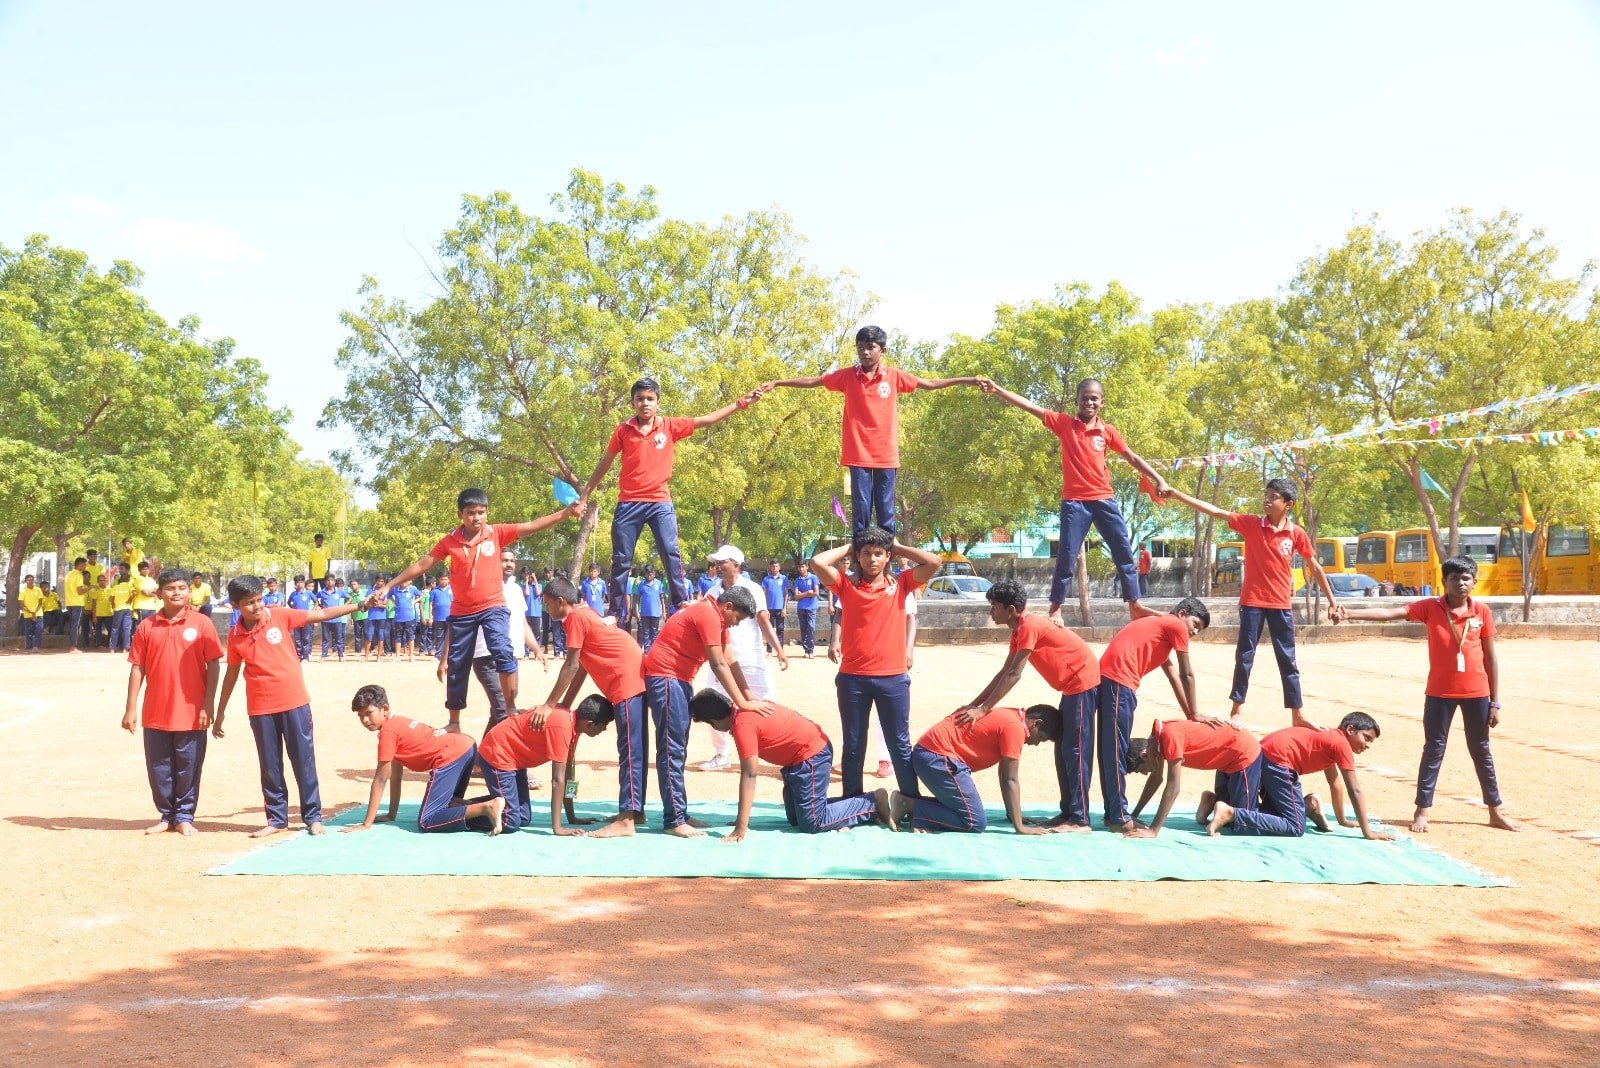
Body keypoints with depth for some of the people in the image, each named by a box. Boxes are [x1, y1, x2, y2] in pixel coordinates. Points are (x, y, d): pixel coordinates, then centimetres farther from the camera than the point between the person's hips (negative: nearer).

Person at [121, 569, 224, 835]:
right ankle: (167, 816, 23)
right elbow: (137, 668, 5)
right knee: (158, 768, 9)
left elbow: (214, 666, -2)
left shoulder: (202, 624, -2)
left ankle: (184, 816, 19)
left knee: (188, 767, 5)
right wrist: (131, 708, 1)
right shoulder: (146, 627, 4)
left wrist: (208, 705, -8)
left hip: (191, 713, -2)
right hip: (155, 713, 2)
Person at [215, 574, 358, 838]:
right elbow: (232, 673, 10)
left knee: (304, 760, 4)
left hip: (294, 702, -1)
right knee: (270, 766, 9)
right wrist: (220, 711, 14)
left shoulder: (280, 616, -6)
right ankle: (277, 819, 20)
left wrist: (358, 605, -9)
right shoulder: (234, 635, -1)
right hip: (260, 708, 1)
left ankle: (313, 816, 13)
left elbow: (319, 614, -3)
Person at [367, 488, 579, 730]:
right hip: (462, 612, 2)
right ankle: (454, 723, 22)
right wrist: (388, 586, 0)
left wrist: (566, 512, -24)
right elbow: (420, 565, 1)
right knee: (457, 666, 9)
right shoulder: (449, 541, -4)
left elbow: (533, 526, -13)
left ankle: (511, 709, -14)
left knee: (503, 652, -24)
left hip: (493, 606, -2)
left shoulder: (497, 533, -7)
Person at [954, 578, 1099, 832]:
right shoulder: (1019, 630, 9)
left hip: (1083, 683, -10)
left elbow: (1013, 676, -24)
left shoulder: (1029, 626, -21)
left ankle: (1079, 819, -8)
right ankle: (1068, 812, 15)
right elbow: (1004, 672, 11)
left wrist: (982, 710, -23)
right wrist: (973, 704, 7)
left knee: (1076, 750, -10)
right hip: (1073, 686, 10)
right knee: (1063, 750, 11)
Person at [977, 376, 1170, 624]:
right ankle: (1055, 609, 8)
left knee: (1124, 553, 4)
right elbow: (1030, 406, -7)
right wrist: (998, 390, -15)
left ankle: (1135, 606, 13)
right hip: (1074, 501, -3)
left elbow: (1133, 458, 11)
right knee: (1067, 557, -2)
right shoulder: (1064, 423, -1)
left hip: (1104, 499, 3)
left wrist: (1158, 479, 5)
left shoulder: (1107, 431, 5)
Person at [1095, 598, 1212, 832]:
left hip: (1107, 676, 9)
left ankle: (1112, 812, 17)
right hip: (1119, 680, -9)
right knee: (1116, 750, -6)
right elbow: (1186, 675, 7)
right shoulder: (1177, 625, 5)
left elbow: (1173, 676, 29)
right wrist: (1194, 714, 14)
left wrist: (1189, 715, 25)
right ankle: (1119, 817, -3)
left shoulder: (1160, 625, 32)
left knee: (1110, 749, 12)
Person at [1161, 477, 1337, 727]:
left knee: (1287, 660, 7)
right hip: (1252, 602, -1)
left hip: (1281, 604, 1)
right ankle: (1237, 709, 13)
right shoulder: (1250, 524, -4)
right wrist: (1175, 493, -20)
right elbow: (1214, 511, -12)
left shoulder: (1297, 533, -2)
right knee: (1244, 657, 4)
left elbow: (1314, 567, 8)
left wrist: (1331, 600, 10)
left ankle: (1297, 715, 13)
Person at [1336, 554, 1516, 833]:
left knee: (1481, 751, 13)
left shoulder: (1482, 611, -2)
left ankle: (1495, 812, 24)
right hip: (1440, 693, -1)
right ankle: (1422, 811, 9)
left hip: (1476, 693, 1)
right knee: (1433, 750, 4)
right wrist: (1350, 612, -34)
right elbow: (1390, 612, -19)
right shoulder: (1430, 607, -7)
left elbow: (1490, 657, 3)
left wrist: (1495, 702, 2)